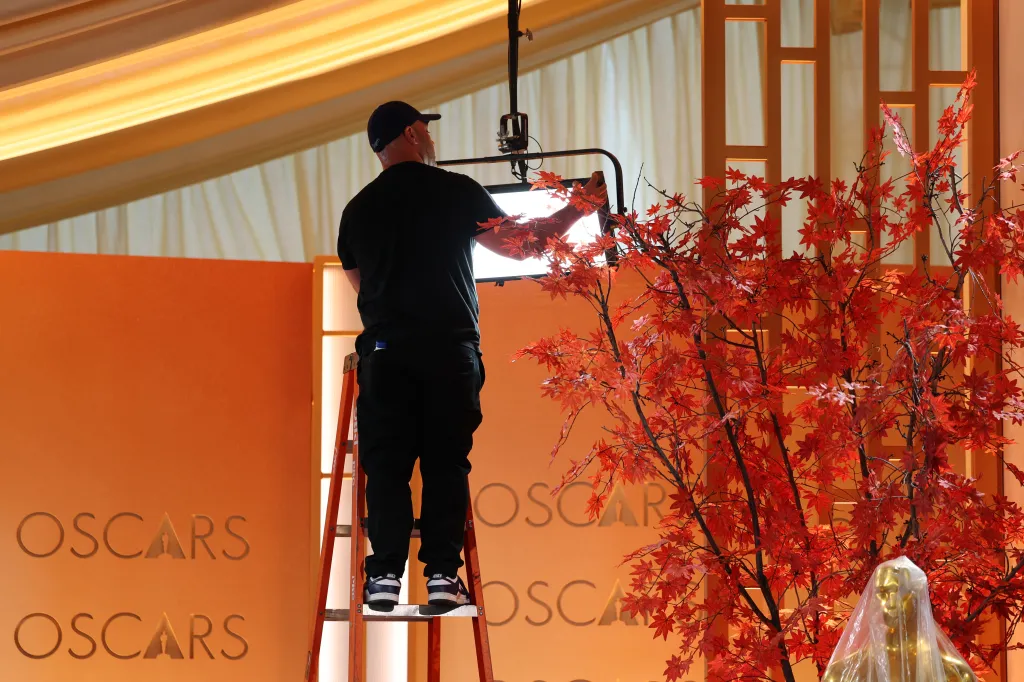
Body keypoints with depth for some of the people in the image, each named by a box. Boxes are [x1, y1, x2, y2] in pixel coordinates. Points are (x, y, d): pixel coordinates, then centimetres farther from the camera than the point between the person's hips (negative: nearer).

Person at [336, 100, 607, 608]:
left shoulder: (358, 209, 10)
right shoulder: (456, 191, 1)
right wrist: (575, 211, 22)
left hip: (384, 352, 2)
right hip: (450, 349, -2)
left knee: (387, 464, 2)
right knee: (446, 463, 3)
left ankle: (385, 576, -4)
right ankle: (442, 575, 0)